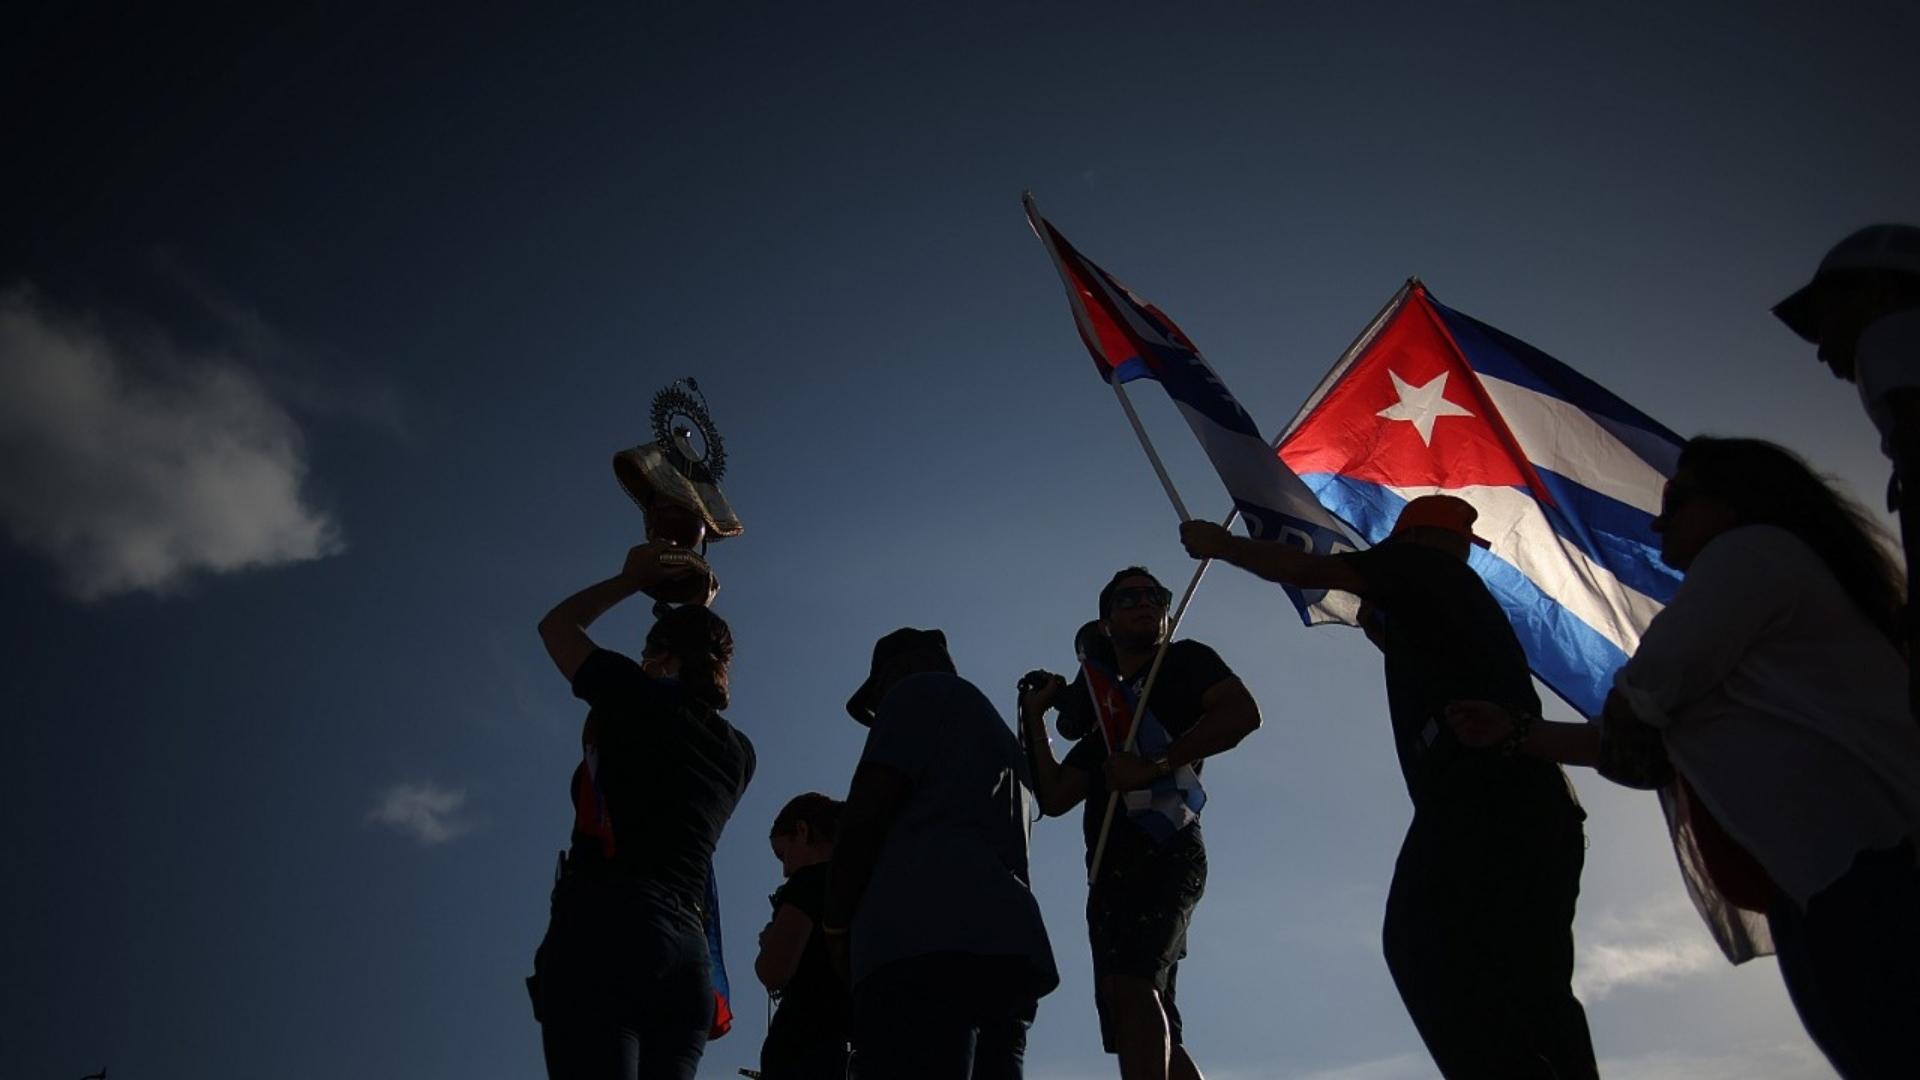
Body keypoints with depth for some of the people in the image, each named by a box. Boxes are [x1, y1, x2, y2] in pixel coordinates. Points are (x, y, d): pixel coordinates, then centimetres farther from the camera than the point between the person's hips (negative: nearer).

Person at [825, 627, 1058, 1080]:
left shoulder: (920, 690, 14)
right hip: (1007, 944, 8)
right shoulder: (1001, 739, 37)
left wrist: (837, 923, 8)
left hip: (925, 939, -8)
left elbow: (868, 808, 1)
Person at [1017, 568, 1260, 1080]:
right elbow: (1053, 797, 19)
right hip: (1114, 867, 8)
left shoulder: (1183, 662, 14)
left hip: (1161, 849, -8)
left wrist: (1157, 764, -16)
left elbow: (1243, 712, -8)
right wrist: (1035, 715, 18)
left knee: (1129, 984, -28)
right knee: (1158, 1039, 4)